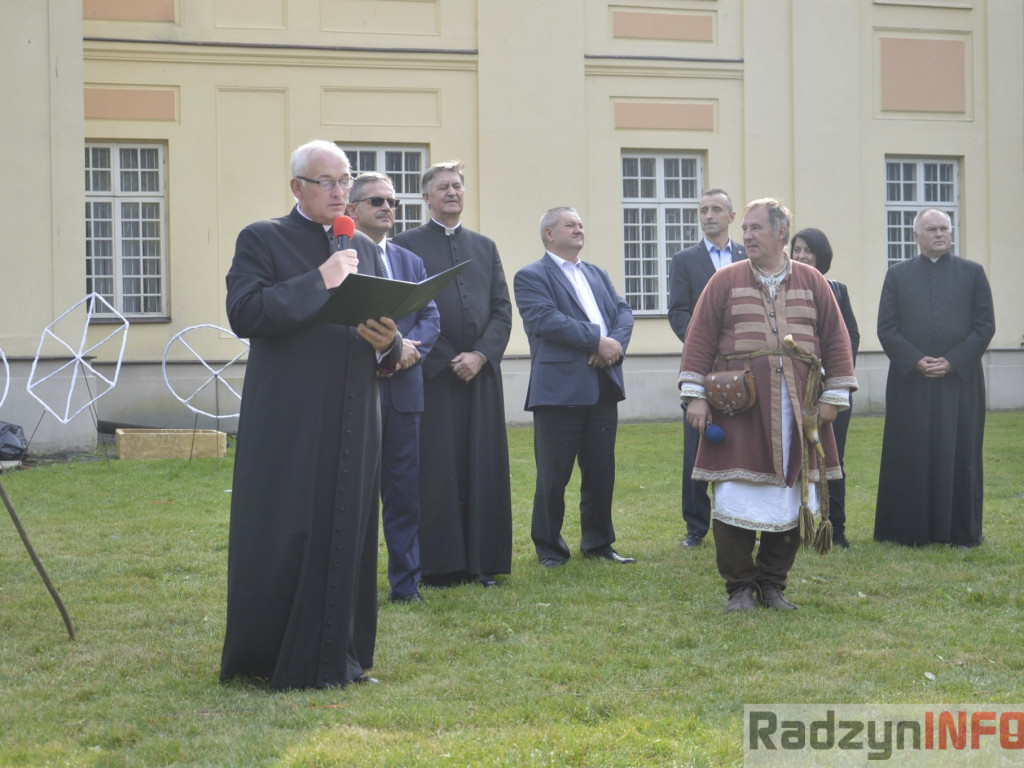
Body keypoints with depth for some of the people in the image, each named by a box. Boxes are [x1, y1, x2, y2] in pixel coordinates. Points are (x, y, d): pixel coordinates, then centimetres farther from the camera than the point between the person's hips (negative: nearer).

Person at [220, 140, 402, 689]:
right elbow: (243, 314, -14)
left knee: (348, 535, 6)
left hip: (352, 421, 5)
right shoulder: (262, 240, 1)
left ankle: (338, 656, 15)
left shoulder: (362, 248, 18)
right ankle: (269, 658, 9)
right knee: (284, 537, -2)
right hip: (288, 422, -5)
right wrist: (319, 281, -17)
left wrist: (387, 343, -4)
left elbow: (379, 323, 20)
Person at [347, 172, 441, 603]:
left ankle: (406, 584, 15)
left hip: (403, 389, 5)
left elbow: (431, 317, 10)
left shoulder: (411, 263, 18)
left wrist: (411, 345, -10)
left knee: (405, 491, 8)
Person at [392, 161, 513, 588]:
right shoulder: (408, 245, 3)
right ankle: (438, 565, 1)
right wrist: (448, 360, -10)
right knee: (436, 469, -3)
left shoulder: (485, 247, 17)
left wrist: (481, 354, -6)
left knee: (484, 468, 4)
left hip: (481, 373, 4)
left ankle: (482, 561, 9)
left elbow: (503, 310, 10)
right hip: (433, 374, -4)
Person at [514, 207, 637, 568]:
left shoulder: (598, 274, 21)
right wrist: (598, 340, -17)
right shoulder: (531, 277, -1)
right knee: (553, 474, 0)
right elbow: (546, 320, -15)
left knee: (601, 471, 10)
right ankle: (549, 547, 12)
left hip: (603, 386, 6)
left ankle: (598, 542, 21)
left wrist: (616, 344, -10)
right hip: (559, 387, -6)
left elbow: (623, 311, 11)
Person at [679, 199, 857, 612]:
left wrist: (834, 395, 4)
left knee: (790, 500, 3)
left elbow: (835, 338, 10)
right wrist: (695, 395, -3)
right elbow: (699, 338, 3)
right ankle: (740, 588, 9)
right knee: (736, 500, -3)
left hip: (797, 411, 2)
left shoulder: (811, 282, 10)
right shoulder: (725, 280, 6)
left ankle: (773, 583, 17)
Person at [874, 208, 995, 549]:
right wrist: (915, 361, -11)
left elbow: (986, 325, 2)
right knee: (910, 457, 1)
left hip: (960, 380, 0)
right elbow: (886, 328, 3)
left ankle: (959, 531, 8)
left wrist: (953, 361, -10)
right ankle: (910, 531, 8)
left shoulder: (972, 273, 8)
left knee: (958, 454, 1)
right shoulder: (898, 275, 9)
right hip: (910, 382, 0)